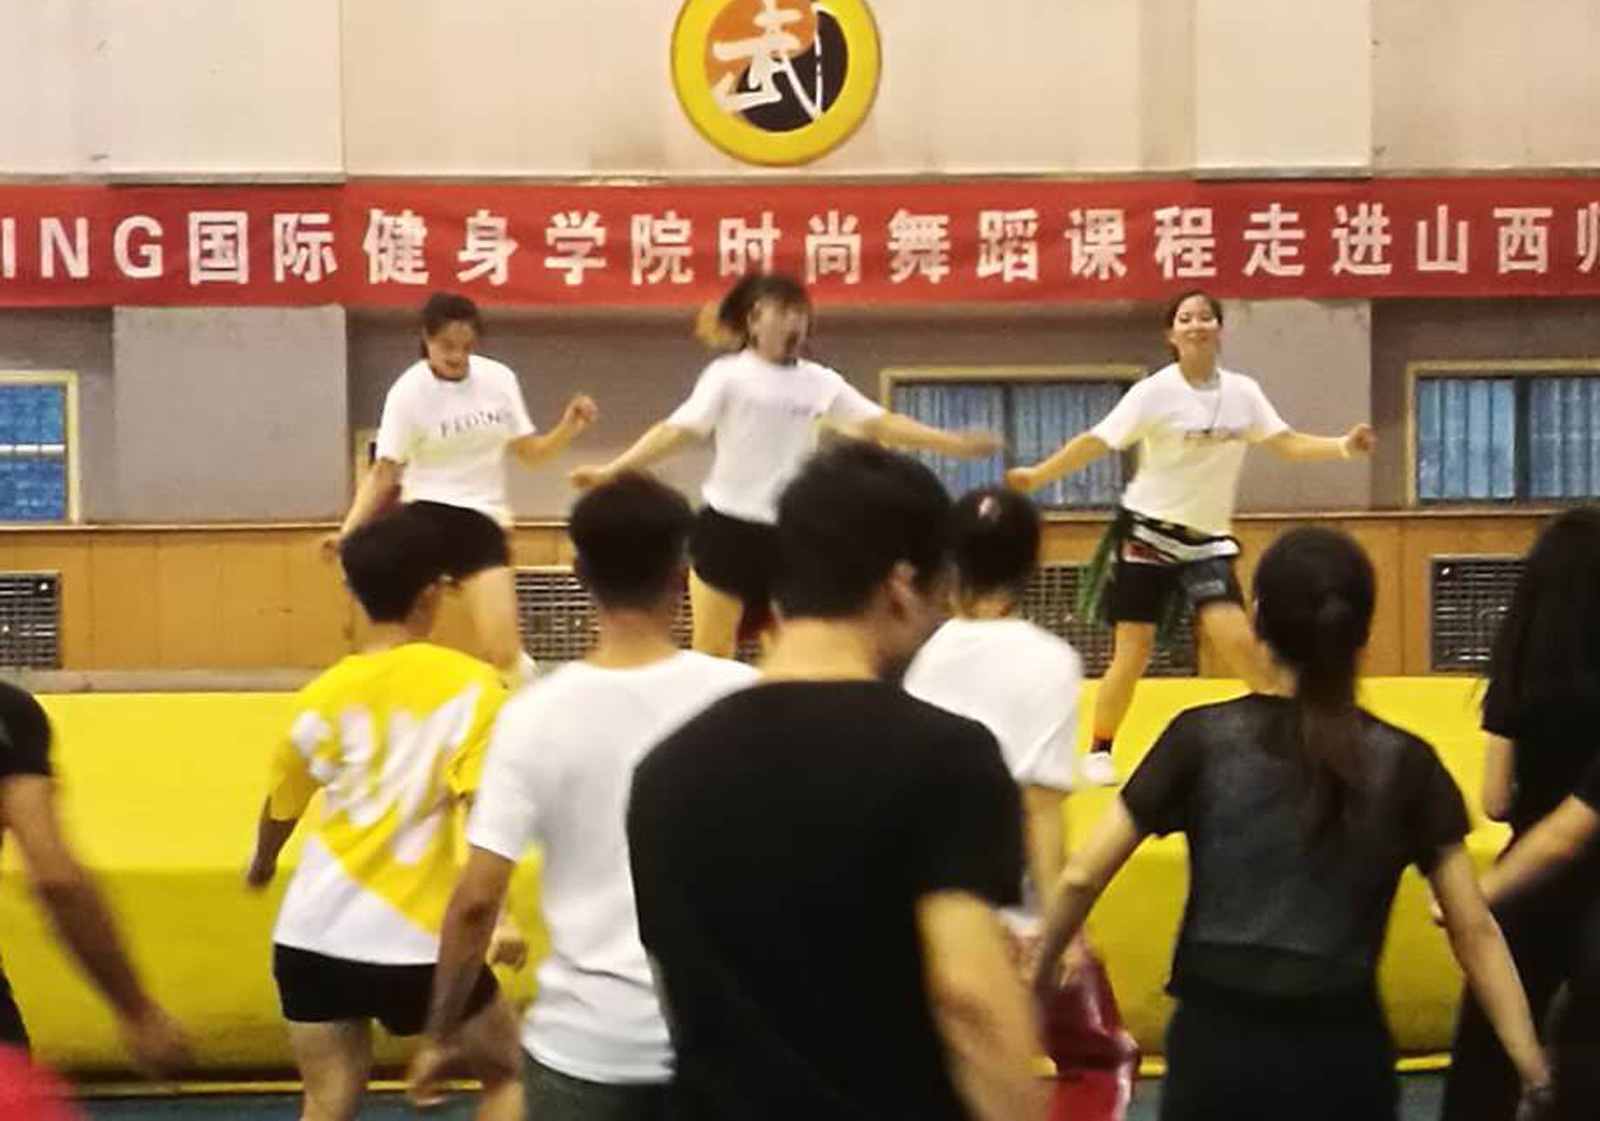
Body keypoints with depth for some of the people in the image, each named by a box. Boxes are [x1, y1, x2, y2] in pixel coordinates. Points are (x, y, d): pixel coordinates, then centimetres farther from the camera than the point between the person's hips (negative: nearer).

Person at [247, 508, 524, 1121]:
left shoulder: (321, 695, 4)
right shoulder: (469, 684, -8)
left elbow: (280, 809, 18)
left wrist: (261, 865, 37)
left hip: (315, 935, 4)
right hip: (417, 939, -4)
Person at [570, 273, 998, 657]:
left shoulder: (819, 381, 5)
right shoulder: (728, 374, -7)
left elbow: (881, 423, 5)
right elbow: (677, 430, -13)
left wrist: (956, 443, 0)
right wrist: (611, 470, -23)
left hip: (790, 532, 4)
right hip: (728, 527, -4)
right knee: (711, 653, 1)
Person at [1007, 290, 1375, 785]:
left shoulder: (1243, 392, 2)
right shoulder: (1155, 392, -11)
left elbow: (1287, 444, 6)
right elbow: (1097, 442, -13)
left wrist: (1344, 446, -8)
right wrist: (1038, 475, -18)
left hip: (1206, 540, 3)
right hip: (1147, 533, -3)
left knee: (1237, 639, -12)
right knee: (1133, 653, -4)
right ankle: (1099, 752, 14)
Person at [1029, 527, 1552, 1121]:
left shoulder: (1203, 738, -3)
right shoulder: (1405, 764, -2)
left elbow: (1081, 878, -3)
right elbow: (1475, 931, -2)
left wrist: (1039, 973, 12)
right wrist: (1536, 1072, 3)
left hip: (1216, 1043, 0)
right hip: (1342, 1055, 0)